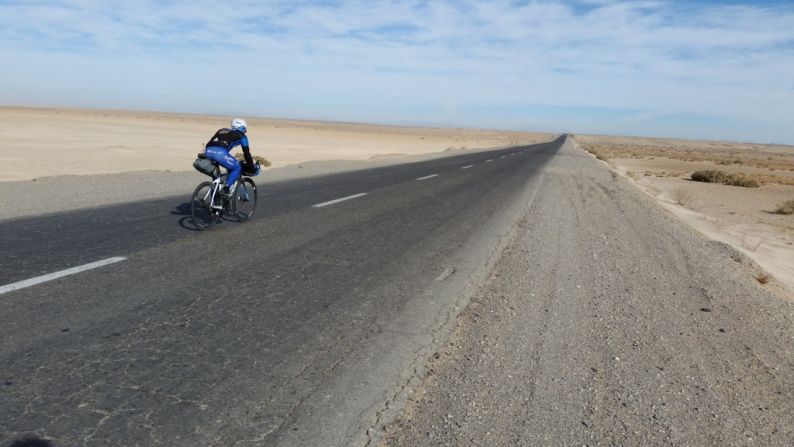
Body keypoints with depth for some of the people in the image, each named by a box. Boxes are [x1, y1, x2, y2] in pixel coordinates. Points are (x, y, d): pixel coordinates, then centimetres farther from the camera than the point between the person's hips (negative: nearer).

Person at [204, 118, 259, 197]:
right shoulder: (241, 136, 21)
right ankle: (226, 189, 1)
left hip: (207, 151, 6)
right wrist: (252, 168, 30)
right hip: (220, 152, -6)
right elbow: (246, 154, 20)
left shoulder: (222, 130, 36)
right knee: (237, 168, 16)